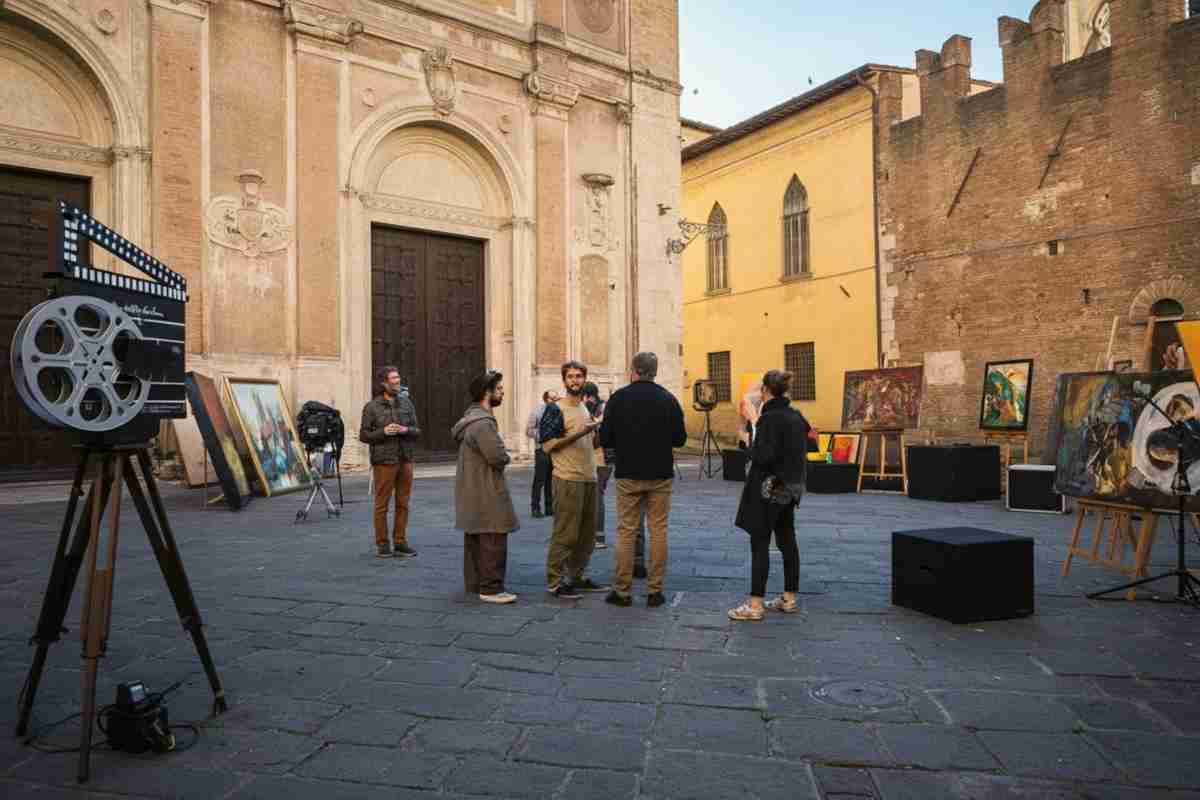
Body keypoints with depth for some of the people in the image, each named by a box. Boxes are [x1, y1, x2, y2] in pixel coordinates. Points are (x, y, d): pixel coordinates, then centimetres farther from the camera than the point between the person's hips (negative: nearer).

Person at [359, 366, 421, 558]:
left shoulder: (406, 402, 8)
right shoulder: (372, 407, -2)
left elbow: (417, 432, 9)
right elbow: (363, 435, -1)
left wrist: (405, 430, -12)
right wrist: (383, 432, -16)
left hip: (405, 460, 4)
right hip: (384, 461, -4)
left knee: (402, 504, 7)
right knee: (382, 504, 3)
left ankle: (400, 543, 15)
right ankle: (382, 544, 13)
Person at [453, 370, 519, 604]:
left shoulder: (472, 417, 14)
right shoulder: (483, 423, -21)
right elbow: (499, 457, -25)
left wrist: (501, 455, 6)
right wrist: (505, 455, -2)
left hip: (472, 491, 11)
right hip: (486, 492, -11)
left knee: (475, 538, 16)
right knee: (493, 540, -6)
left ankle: (474, 582, 26)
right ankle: (491, 588, -1)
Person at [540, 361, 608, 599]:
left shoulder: (586, 409, 17)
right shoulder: (555, 409, -6)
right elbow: (547, 445, -13)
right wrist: (578, 434, -19)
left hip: (589, 478, 8)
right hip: (568, 480, -8)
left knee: (587, 533, 12)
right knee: (565, 533, -6)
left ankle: (577, 576, 23)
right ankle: (555, 582, 2)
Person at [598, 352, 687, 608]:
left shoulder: (618, 398, -6)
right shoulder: (668, 399, -2)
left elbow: (605, 439, -6)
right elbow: (680, 439, 0)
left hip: (628, 474, -1)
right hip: (661, 474, 1)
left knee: (625, 531, 7)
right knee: (658, 530, 8)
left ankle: (622, 591, 11)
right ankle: (655, 591, 10)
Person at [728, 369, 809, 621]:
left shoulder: (770, 417, -17)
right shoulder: (796, 416, 8)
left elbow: (765, 456, -22)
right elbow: (801, 450, 18)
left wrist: (752, 446, -5)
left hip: (768, 488, -9)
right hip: (791, 487, 9)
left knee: (759, 545, -4)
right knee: (787, 542, 14)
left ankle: (755, 604, -1)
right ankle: (789, 598, 22)